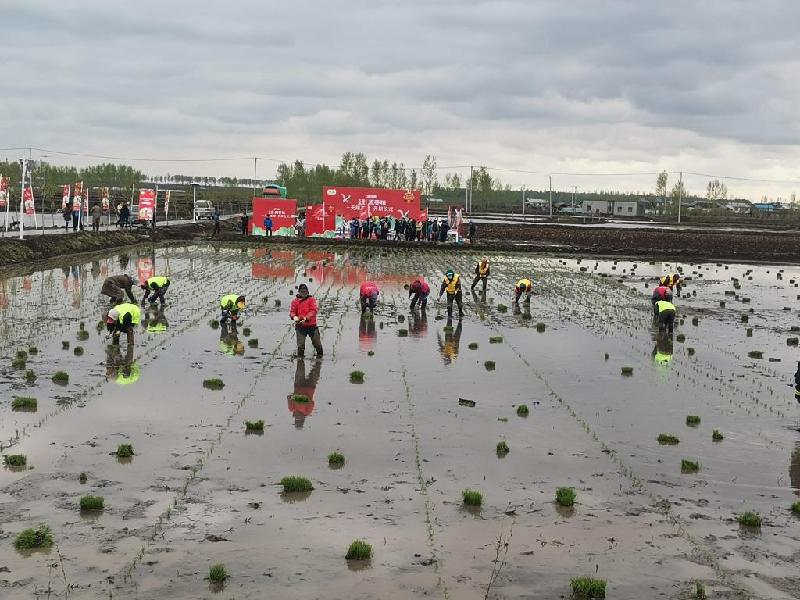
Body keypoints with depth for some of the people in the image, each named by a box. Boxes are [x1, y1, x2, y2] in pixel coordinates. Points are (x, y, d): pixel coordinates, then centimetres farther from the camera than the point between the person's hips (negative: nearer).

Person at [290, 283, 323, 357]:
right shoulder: (295, 301, 6)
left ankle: (320, 356, 29)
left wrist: (306, 318, -25)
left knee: (317, 343, 9)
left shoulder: (312, 299, 1)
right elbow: (292, 312, 2)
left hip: (312, 325, 0)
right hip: (300, 326, 0)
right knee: (300, 345, -5)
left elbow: (313, 311, -10)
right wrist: (294, 317, -22)